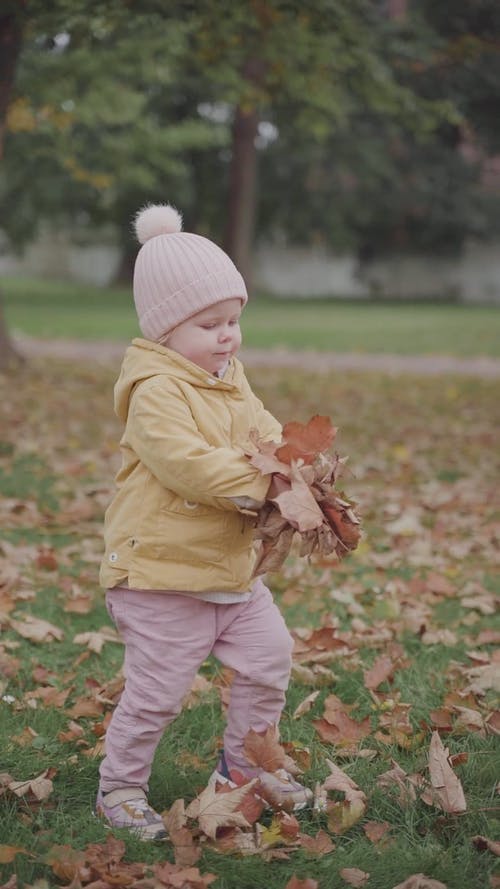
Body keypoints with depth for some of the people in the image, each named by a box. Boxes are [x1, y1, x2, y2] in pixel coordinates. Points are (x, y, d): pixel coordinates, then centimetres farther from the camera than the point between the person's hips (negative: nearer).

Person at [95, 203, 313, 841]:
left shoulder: (233, 385, 11)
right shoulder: (156, 392, -19)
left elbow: (269, 437, 10)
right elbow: (186, 462, -30)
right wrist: (259, 483, -28)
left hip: (232, 568, 9)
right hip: (161, 574, -9)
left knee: (269, 657, 13)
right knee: (157, 689, -3)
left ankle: (243, 764, 30)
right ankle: (119, 787, 16)